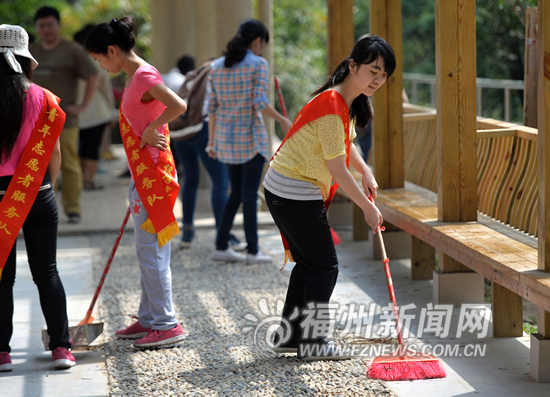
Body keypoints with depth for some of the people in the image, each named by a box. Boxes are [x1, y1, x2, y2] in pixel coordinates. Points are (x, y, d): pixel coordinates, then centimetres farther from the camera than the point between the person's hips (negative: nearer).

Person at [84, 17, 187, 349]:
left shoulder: (144, 76, -15)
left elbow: (178, 106, -31)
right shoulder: (134, 77, 15)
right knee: (146, 250, 14)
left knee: (152, 250, -7)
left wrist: (150, 130, -19)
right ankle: (149, 319, 22)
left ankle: (168, 324, -2)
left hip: (153, 173, -10)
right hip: (141, 174, 10)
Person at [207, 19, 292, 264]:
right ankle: (253, 251, 3)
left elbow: (213, 106, 7)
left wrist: (212, 141, 10)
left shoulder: (217, 66, 6)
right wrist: (283, 120, -2)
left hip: (227, 137, 6)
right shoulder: (259, 64, -10)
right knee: (250, 195, 0)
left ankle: (221, 247, 13)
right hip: (251, 136, -6)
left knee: (237, 193, 15)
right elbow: (260, 104, -17)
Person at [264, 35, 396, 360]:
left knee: (309, 263, 18)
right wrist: (368, 208, -12)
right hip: (296, 195, -10)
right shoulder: (332, 107, -25)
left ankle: (288, 334, 26)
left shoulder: (349, 101, 7)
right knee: (324, 266, -3)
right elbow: (337, 169, -21)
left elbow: (346, 142, 24)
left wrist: (366, 171, 7)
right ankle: (312, 343, 5)